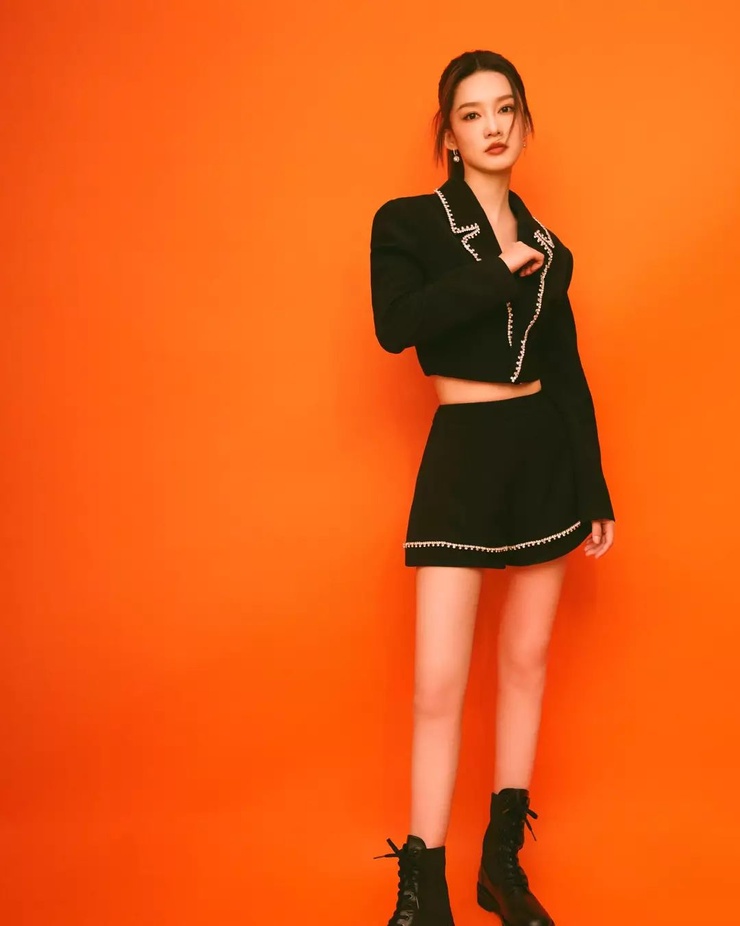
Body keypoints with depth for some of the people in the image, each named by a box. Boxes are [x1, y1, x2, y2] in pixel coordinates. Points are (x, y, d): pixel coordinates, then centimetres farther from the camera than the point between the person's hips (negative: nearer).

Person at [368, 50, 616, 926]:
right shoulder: (409, 221, -1)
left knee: (527, 658, 10)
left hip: (547, 451, 4)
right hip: (462, 456, -4)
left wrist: (595, 491, 10)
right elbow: (395, 324, -20)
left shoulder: (545, 245, 10)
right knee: (439, 682, -6)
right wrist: (497, 272, -15)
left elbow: (569, 372, 12)